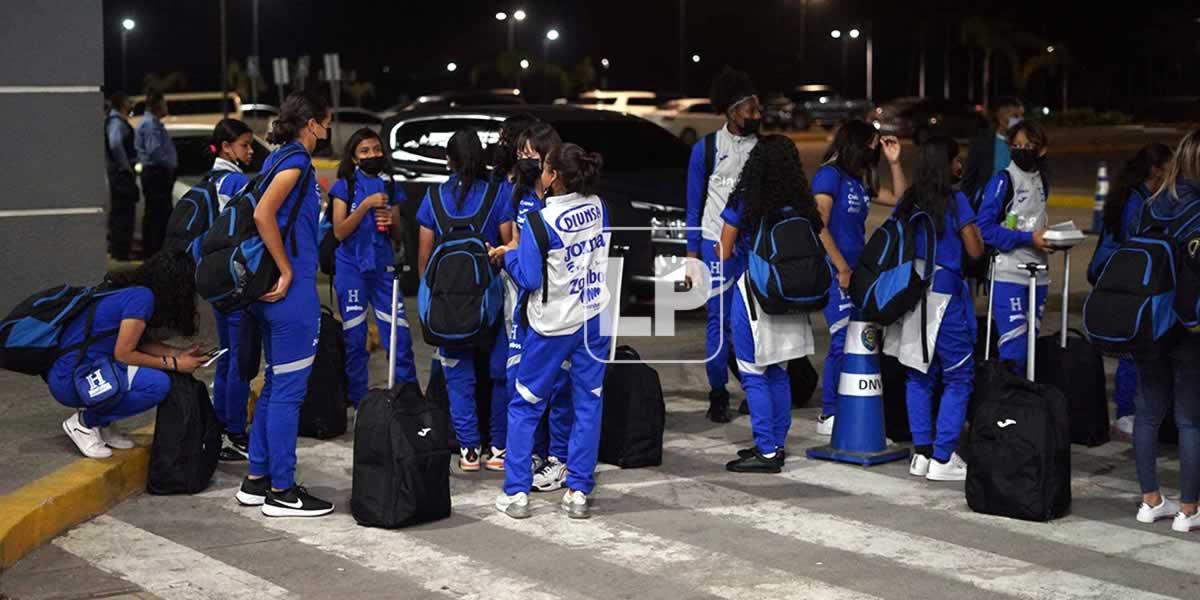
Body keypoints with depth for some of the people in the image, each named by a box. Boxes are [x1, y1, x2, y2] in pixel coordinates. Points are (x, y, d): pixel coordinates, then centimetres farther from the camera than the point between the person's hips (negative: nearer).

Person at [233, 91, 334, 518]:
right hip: (293, 291, -10)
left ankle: (257, 480, 21)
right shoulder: (296, 159, -12)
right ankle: (281, 491, 1)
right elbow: (263, 214, -24)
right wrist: (287, 272, -18)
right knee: (289, 389, -4)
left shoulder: (279, 158, 15)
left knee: (275, 383, 16)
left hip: (272, 290, 10)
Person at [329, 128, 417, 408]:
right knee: (354, 340, 2)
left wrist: (392, 221, -6)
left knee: (400, 336, -4)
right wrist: (366, 205, -16)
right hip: (351, 268, -2)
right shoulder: (345, 186, 1)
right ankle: (359, 403, 12)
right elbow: (339, 231, -7)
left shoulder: (390, 187, 11)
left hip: (383, 267, 2)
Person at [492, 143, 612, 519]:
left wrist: (509, 255, 5)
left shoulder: (540, 222, -17)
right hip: (595, 319, 4)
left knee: (525, 406, 9)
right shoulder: (598, 208, -1)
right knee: (588, 404, 9)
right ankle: (578, 492, 8)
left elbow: (529, 279, -14)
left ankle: (516, 493, 8)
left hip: (553, 325, -4)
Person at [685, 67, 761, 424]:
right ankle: (718, 397, 6)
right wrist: (692, 254, -2)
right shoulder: (706, 149, -1)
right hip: (718, 244, -2)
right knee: (720, 320, 0)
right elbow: (695, 204, 2)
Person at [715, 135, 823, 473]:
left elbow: (724, 254, -3)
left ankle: (766, 452, -2)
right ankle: (776, 445, 23)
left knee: (754, 375, -1)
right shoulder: (801, 205, 1)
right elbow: (826, 244, 5)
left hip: (752, 291, -6)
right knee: (778, 372, 16)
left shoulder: (743, 202, -10)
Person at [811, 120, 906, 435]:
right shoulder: (829, 175, -7)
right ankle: (829, 416, -2)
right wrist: (842, 269, -15)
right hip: (836, 272, -8)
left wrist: (894, 162, 14)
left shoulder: (860, 181, 15)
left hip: (857, 271, 8)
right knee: (843, 341, -9)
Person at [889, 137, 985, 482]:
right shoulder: (955, 201, -9)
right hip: (944, 294, -6)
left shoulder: (909, 200, 7)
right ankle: (943, 459, -1)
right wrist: (974, 231, 12)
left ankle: (921, 453, 12)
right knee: (958, 378, 2)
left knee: (919, 375, 13)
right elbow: (975, 251, -6)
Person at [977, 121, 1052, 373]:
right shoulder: (1003, 181, -8)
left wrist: (1048, 238, 8)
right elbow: (985, 228, -14)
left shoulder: (1041, 181, 13)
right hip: (1008, 275, -7)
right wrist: (1028, 238, -18)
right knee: (1013, 346, -13)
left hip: (1037, 274, 7)